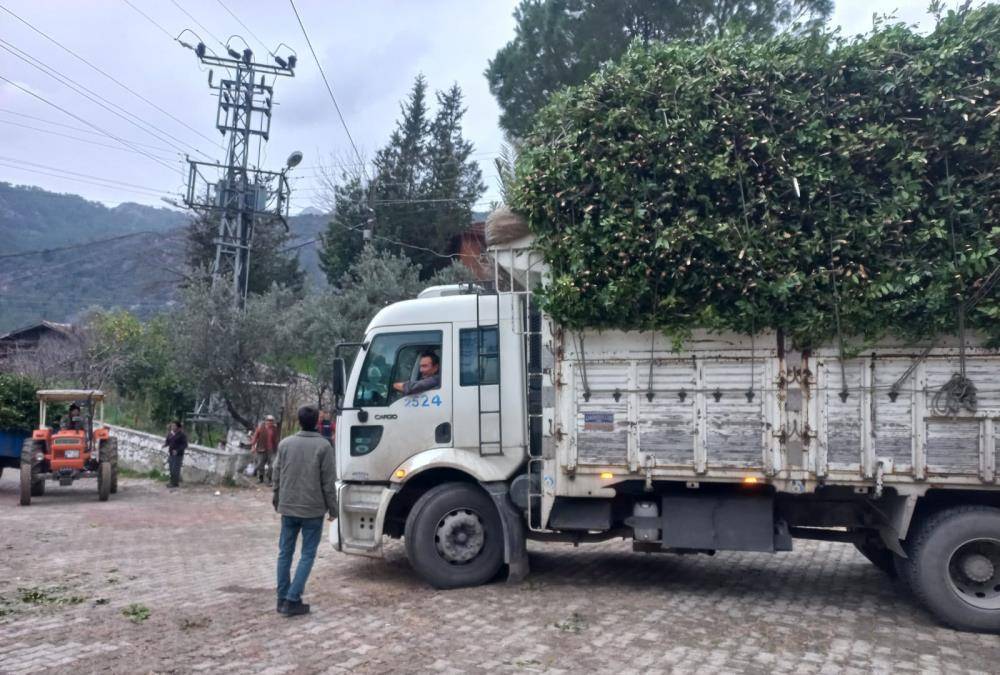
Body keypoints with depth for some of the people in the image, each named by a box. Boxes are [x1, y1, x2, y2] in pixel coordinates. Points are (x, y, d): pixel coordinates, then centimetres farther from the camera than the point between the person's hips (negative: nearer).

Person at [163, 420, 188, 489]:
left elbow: (184, 445, -13)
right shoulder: (170, 433, 6)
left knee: (175, 469, -6)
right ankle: (172, 482, 22)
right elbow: (167, 442, 14)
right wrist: (165, 444, -9)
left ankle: (175, 483, 2)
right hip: (171, 454, 6)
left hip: (178, 455, -6)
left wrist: (177, 450, -23)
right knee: (171, 469, 11)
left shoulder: (182, 435, -12)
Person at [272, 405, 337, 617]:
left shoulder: (285, 444, 3)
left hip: (288, 507, 4)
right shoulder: (323, 446, -10)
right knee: (307, 555, 2)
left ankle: (282, 599, 16)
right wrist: (332, 508, 1)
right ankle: (292, 600, -3)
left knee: (285, 552, 12)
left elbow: (277, 476, 9)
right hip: (313, 509, -4)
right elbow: (328, 482, -9)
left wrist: (277, 501, 24)